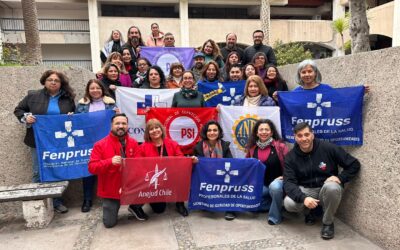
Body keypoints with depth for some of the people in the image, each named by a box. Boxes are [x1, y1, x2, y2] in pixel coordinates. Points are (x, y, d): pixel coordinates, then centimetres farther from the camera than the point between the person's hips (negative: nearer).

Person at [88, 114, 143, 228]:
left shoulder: (133, 143, 1)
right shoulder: (100, 145, -9)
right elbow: (92, 167, -15)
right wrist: (110, 161, -31)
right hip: (110, 190, -2)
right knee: (109, 223, 1)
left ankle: (136, 207, 12)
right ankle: (110, 208, 38)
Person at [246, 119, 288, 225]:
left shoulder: (280, 146, -9)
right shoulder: (252, 148, 4)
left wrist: (284, 177, -18)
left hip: (277, 182, -4)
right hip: (261, 184, 4)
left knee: (275, 186, -40)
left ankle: (275, 215, -12)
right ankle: (277, 204, 5)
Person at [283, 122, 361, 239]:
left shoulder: (328, 148, -13)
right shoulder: (291, 157, -9)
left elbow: (354, 164, -6)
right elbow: (288, 182, -18)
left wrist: (340, 178, -21)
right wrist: (303, 198, -35)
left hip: (327, 190, -1)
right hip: (305, 190, 1)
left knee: (332, 187, -37)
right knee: (288, 203, -29)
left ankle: (328, 223, -9)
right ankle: (309, 211, 10)